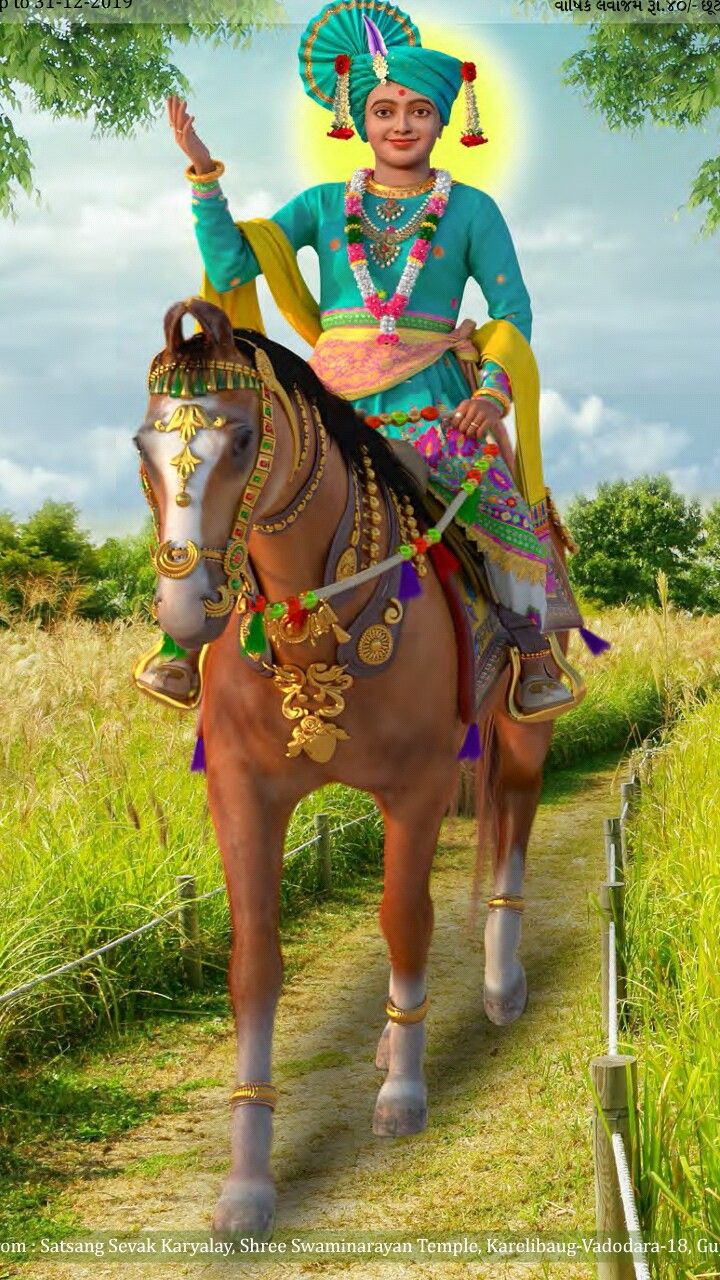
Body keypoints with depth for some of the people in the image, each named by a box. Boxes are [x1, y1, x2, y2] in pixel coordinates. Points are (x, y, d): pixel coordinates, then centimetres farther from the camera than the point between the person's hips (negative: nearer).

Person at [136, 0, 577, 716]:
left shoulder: (471, 210, 9)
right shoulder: (324, 205, 13)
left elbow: (513, 309, 7)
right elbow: (229, 267, 5)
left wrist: (494, 391, -10)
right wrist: (203, 176, -5)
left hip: (432, 404, -2)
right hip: (331, 397, 2)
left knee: (506, 507, -24)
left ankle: (534, 656, -8)